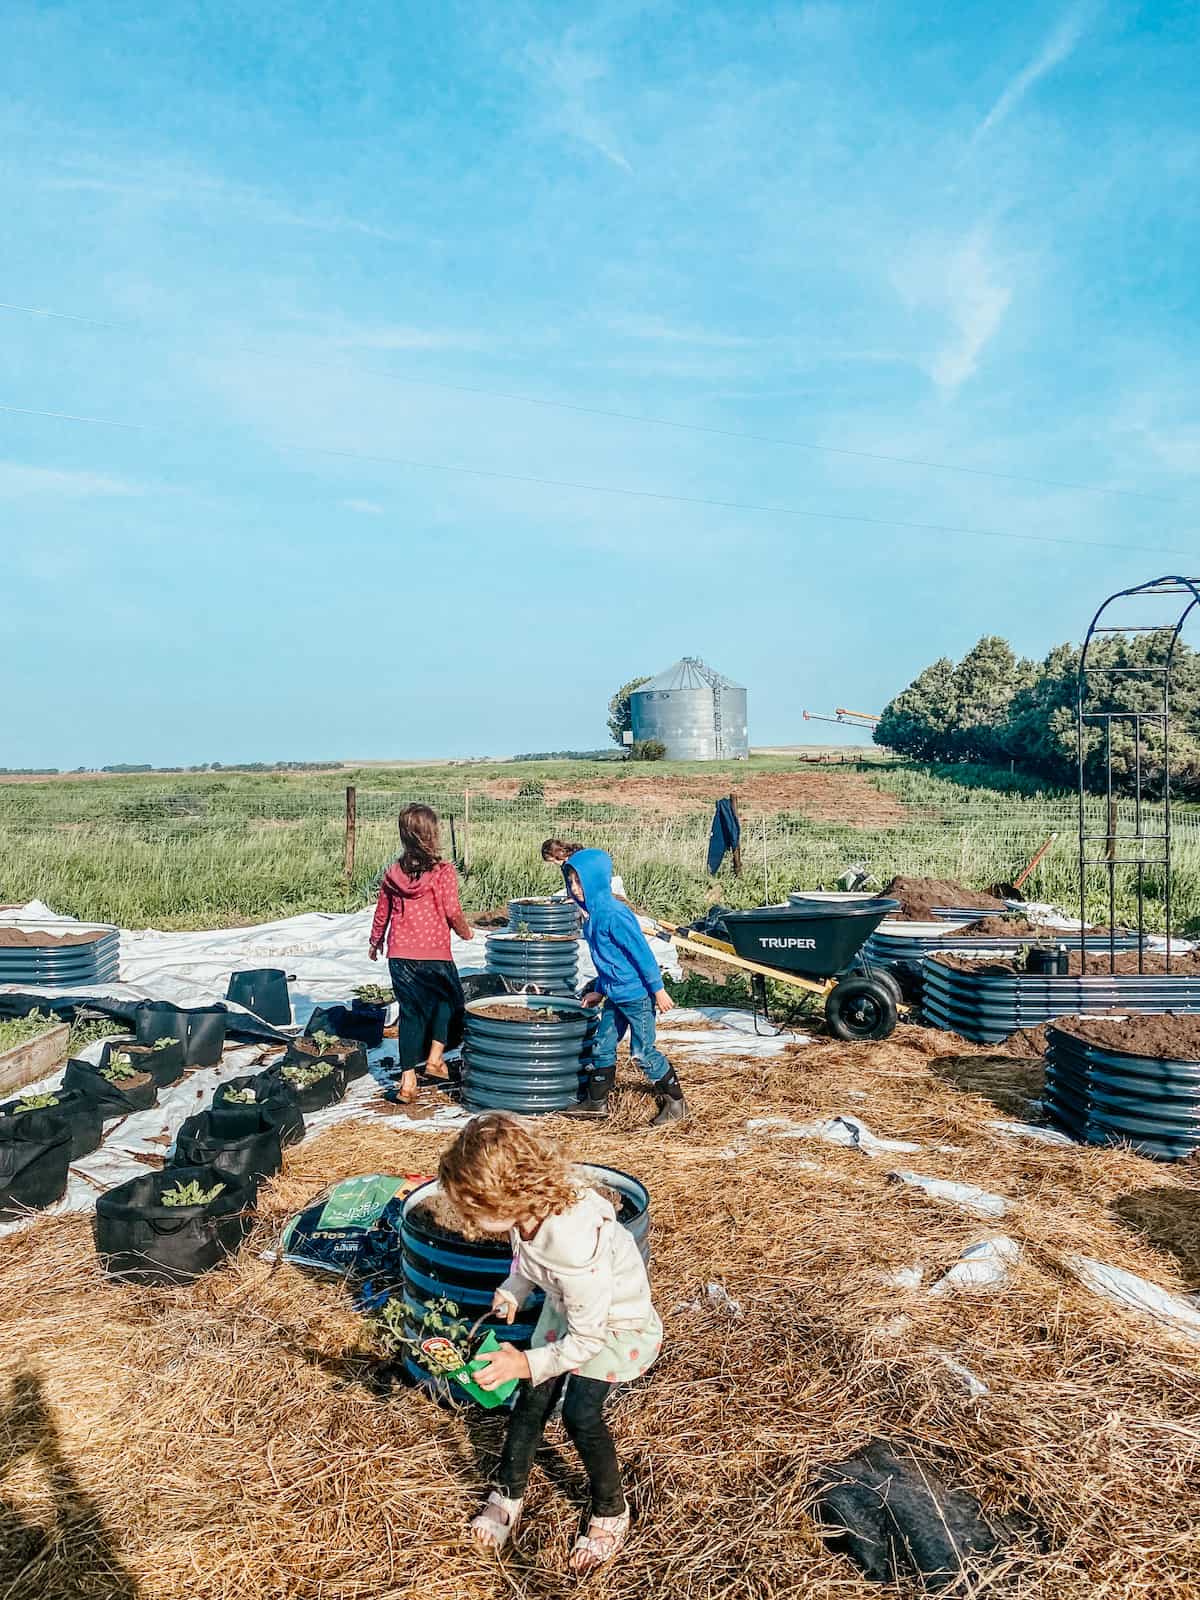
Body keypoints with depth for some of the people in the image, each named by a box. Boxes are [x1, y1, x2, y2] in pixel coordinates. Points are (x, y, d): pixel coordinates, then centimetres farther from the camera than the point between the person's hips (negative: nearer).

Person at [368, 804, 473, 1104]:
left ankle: (407, 1080, 8)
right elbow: (452, 912, -12)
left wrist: (375, 942, 27)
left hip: (400, 955, 4)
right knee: (447, 1000, 22)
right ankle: (435, 1057, 12)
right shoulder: (443, 871, -10)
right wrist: (465, 932, 8)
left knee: (410, 1012, 11)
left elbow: (382, 912, 11)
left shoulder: (393, 872, 3)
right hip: (434, 955, -3)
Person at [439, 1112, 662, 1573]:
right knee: (531, 1399, 6)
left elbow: (588, 1339, -31)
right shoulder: (531, 1204, -23)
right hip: (566, 1306, 7)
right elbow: (529, 1256, 3)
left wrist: (527, 1363, -32)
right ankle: (508, 1494, 27)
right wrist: (512, 1291, -10)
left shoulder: (574, 1241, -44)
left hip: (614, 1322, -7)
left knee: (580, 1415, -11)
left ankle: (612, 1512, 15)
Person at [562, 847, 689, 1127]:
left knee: (643, 1052, -1)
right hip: (616, 996, 9)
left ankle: (677, 1104, 13)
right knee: (602, 1046, 15)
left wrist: (658, 989, -21)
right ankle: (596, 1102, 29)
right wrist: (599, 990, 23)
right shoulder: (594, 914, 7)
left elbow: (642, 952, -22)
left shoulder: (613, 914, -23)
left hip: (637, 995, -9)